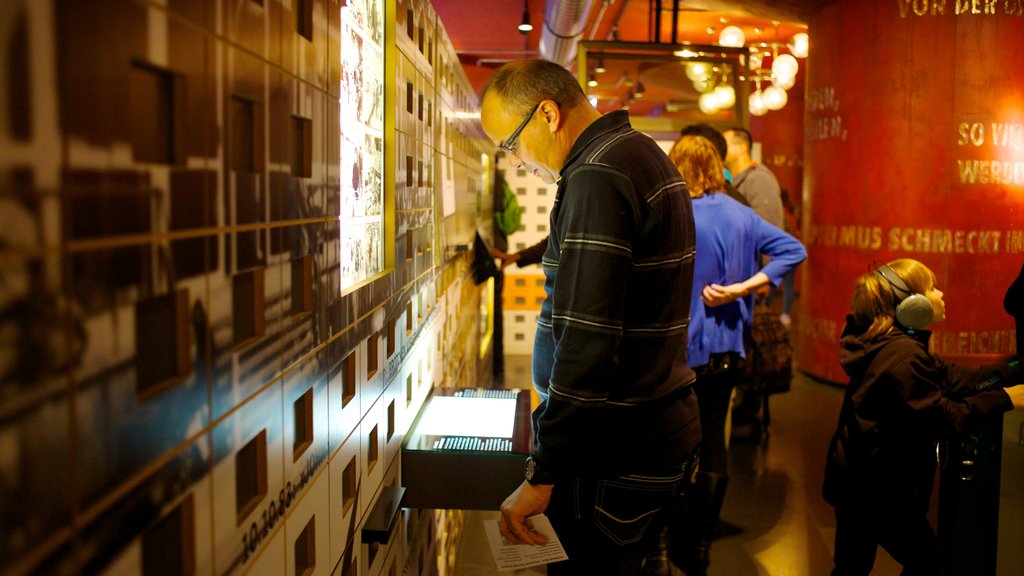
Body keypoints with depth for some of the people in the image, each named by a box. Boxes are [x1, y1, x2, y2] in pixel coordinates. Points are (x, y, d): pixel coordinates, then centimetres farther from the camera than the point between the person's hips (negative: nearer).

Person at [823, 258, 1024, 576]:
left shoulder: (892, 345, 9)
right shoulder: (903, 355, -23)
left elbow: (952, 378, 7)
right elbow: (942, 418, -22)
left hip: (857, 481, 10)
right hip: (877, 488, -10)